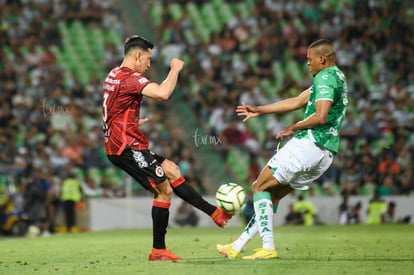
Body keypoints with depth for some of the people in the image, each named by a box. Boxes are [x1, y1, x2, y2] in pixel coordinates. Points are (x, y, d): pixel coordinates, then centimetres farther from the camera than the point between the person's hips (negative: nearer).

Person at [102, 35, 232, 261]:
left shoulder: (113, 76, 16)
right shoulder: (130, 77, -17)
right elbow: (162, 94, -32)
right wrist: (175, 70, -16)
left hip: (118, 146, 11)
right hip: (128, 147, -11)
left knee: (171, 171, 16)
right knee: (164, 190, -6)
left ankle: (214, 212, 18)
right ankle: (158, 251, -2)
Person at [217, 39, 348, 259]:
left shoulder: (325, 77, -9)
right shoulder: (337, 78, 23)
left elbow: (321, 117, -23)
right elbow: (297, 102, 27)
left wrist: (293, 128, -7)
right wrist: (260, 110, 29)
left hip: (308, 144, -10)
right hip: (326, 153, 10)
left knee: (260, 187, -2)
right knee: (273, 195, 14)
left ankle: (268, 247, -11)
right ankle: (237, 247, 14)